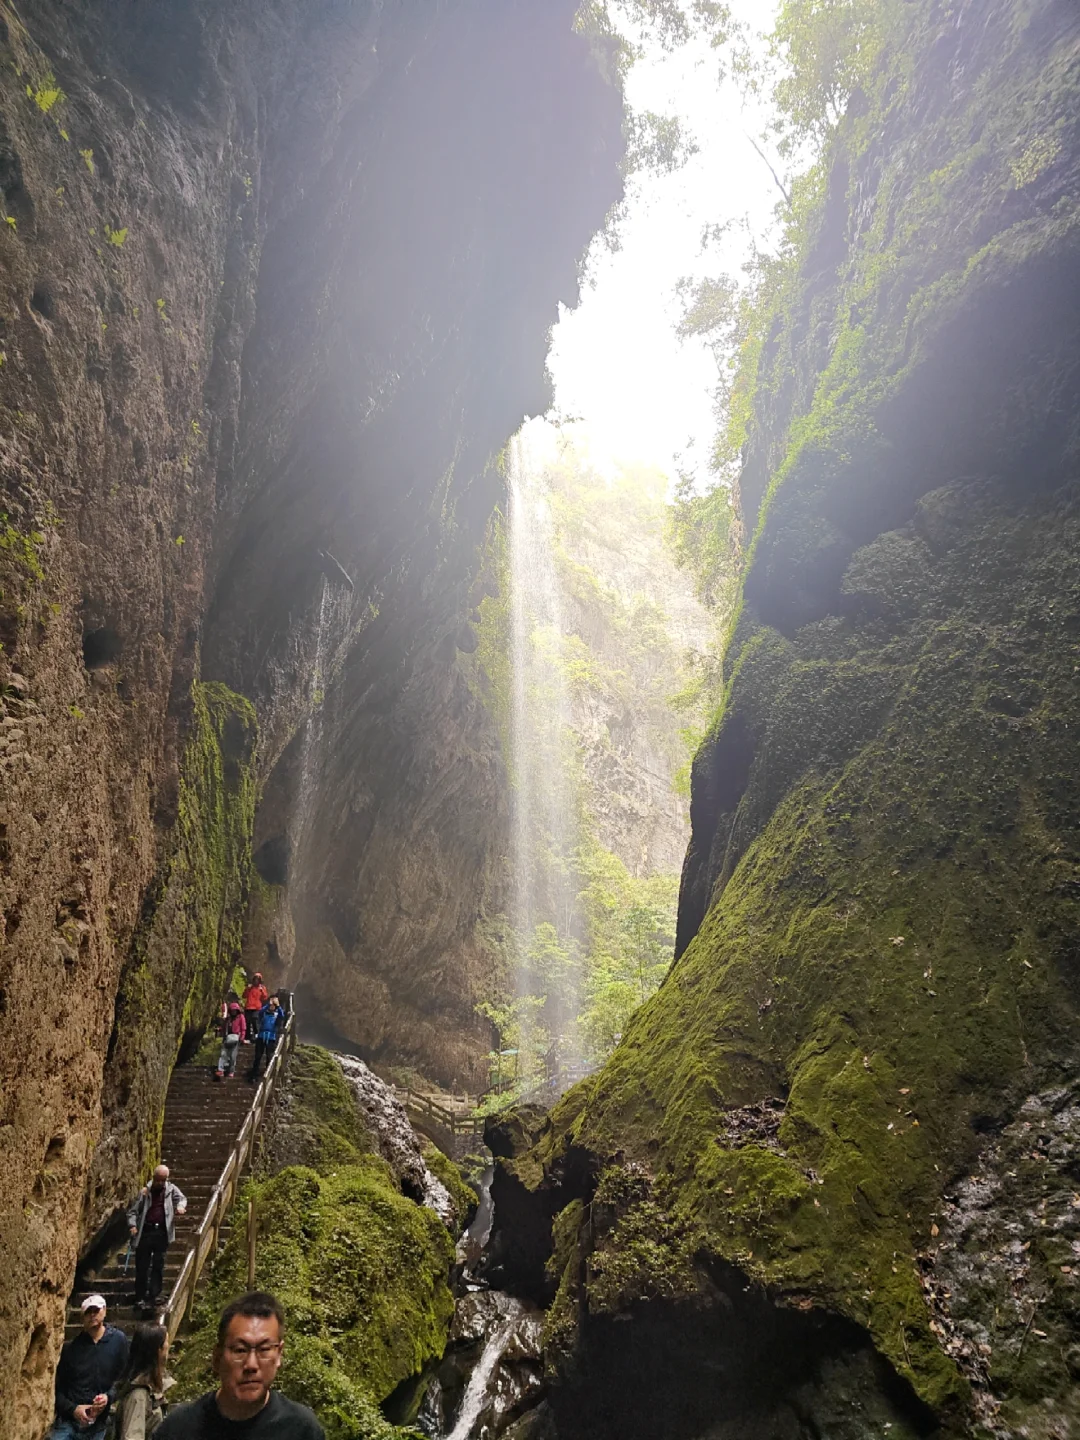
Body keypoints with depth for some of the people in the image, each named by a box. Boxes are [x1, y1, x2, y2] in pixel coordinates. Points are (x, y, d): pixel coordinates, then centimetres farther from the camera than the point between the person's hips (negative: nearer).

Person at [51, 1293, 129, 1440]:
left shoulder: (118, 1340, 0)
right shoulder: (70, 1348, 2)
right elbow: (56, 1387, 3)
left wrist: (109, 1396, -13)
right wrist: (72, 1409, -11)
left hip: (97, 1426, 0)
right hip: (67, 1422, 0)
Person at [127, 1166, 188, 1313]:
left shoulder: (172, 1189, 8)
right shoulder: (145, 1191, 5)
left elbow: (182, 1198, 1)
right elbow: (133, 1211, 4)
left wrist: (180, 1205, -23)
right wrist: (132, 1225, -13)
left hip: (162, 1231, 0)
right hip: (145, 1231, 0)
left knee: (158, 1266, 0)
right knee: (141, 1265, 4)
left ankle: (151, 1297, 7)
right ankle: (140, 1297, 16)